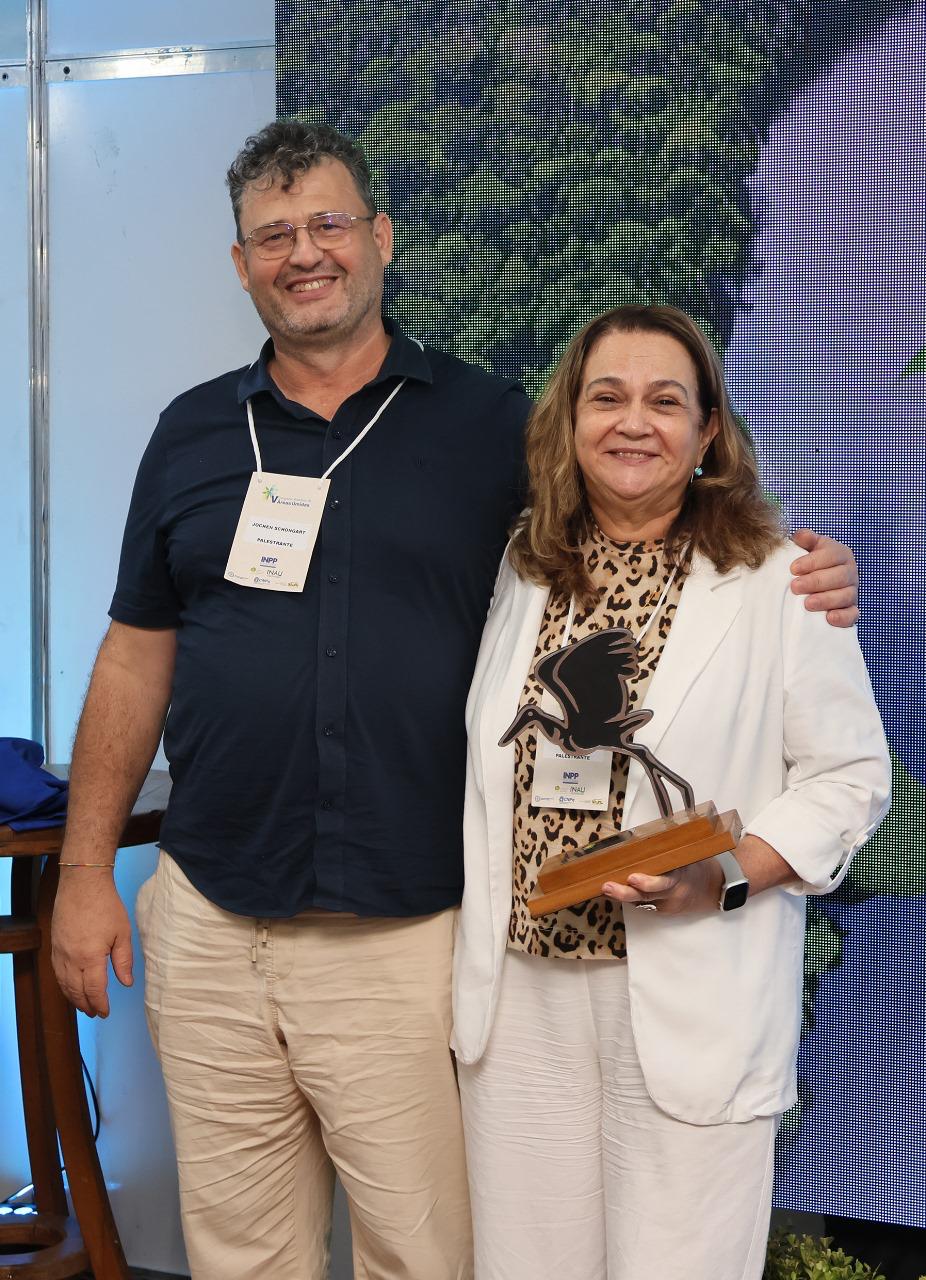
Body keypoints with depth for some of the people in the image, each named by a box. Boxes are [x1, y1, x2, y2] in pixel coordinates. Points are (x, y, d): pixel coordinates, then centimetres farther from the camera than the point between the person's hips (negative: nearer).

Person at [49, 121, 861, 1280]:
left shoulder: (489, 423, 2)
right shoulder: (192, 434, 9)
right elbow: (136, 659, 11)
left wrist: (792, 584, -13)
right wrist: (85, 870, 8)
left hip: (407, 936, -2)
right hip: (208, 924, 3)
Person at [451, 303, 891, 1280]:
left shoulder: (776, 580, -4)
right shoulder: (523, 570, 9)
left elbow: (849, 775, -2)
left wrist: (727, 874, -17)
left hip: (691, 1007, -3)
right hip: (520, 989, 4)